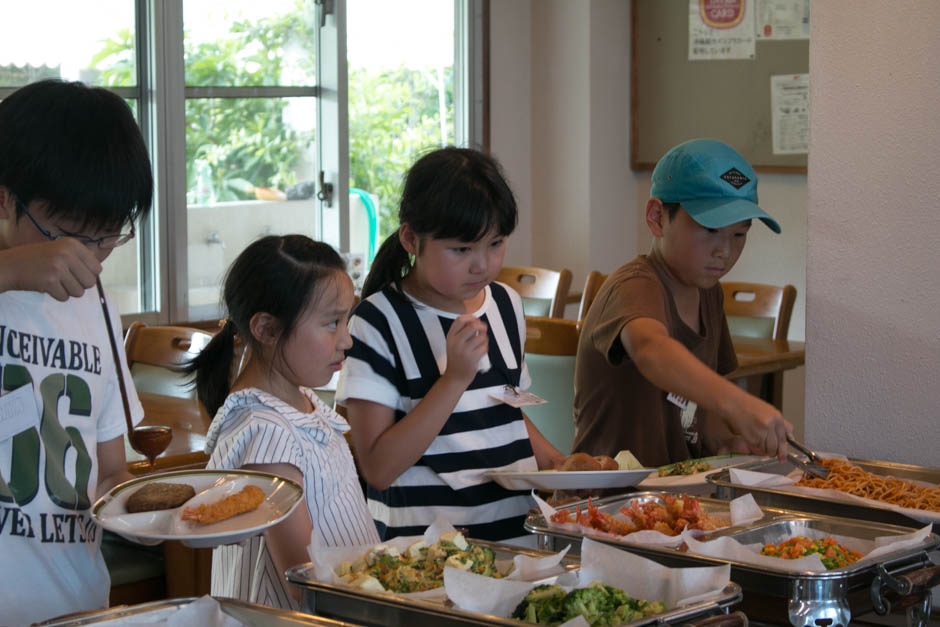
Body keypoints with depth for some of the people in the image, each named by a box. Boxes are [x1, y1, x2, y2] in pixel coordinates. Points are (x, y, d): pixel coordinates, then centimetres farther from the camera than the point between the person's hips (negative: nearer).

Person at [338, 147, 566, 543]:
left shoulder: (507, 306, 14)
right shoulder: (378, 323, -6)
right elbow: (378, 469, -11)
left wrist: (561, 466, 11)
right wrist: (456, 378, -15)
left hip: (519, 529, 5)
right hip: (423, 544, -5)